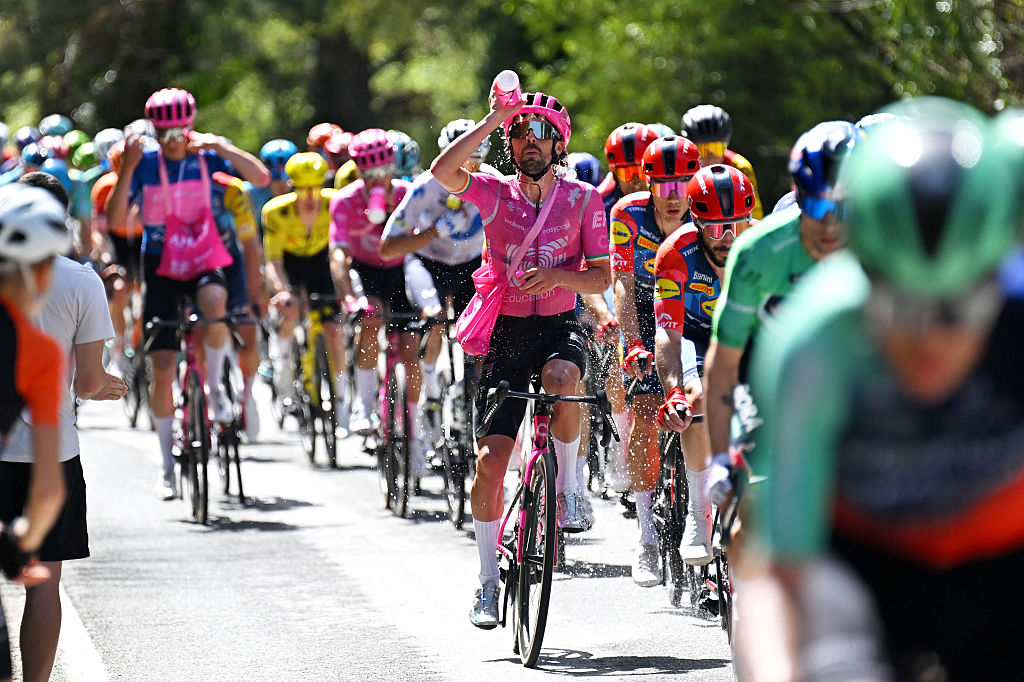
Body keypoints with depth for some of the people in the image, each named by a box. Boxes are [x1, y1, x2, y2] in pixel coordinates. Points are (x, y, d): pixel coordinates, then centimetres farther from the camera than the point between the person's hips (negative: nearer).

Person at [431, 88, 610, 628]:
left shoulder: (583, 198, 2)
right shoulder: (495, 193, 1)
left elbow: (600, 277, -1)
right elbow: (443, 172, -19)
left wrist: (557, 275, -20)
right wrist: (494, 118, -19)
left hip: (561, 326, -1)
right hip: (508, 332, 1)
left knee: (561, 378, -38)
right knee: (490, 459, -6)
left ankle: (568, 487, -16)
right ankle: (488, 579, 8)